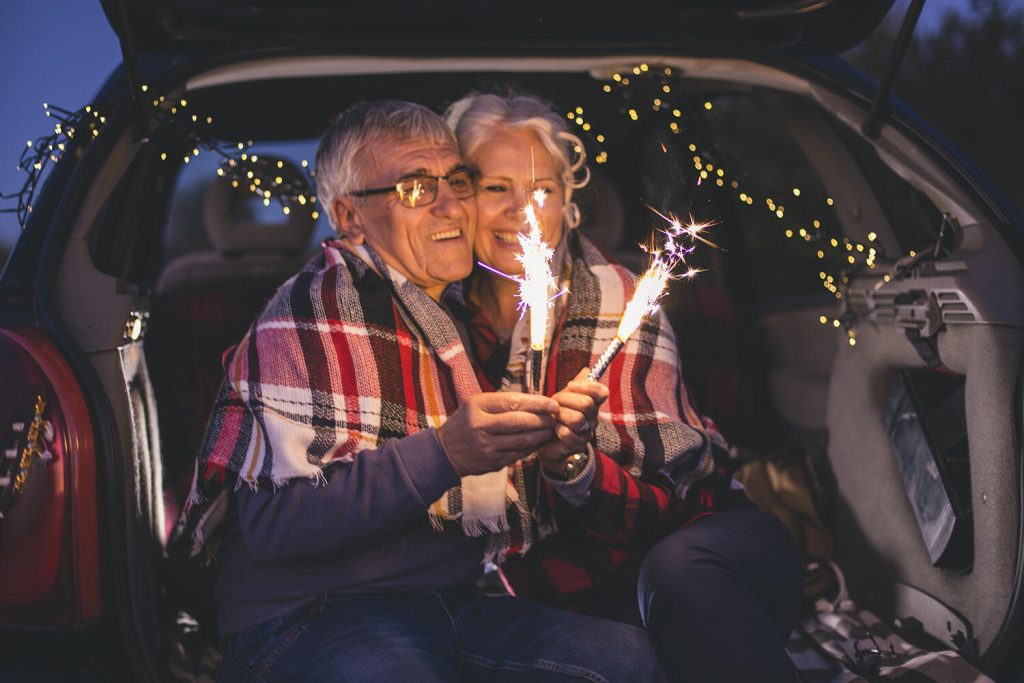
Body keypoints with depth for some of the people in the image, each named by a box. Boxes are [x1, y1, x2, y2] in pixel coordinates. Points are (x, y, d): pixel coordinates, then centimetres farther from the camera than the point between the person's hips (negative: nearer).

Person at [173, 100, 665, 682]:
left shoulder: (460, 317, 18)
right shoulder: (314, 307, -7)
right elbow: (271, 521, -18)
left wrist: (554, 452, 5)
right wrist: (445, 452, -25)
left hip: (455, 607, 6)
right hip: (310, 622, -6)